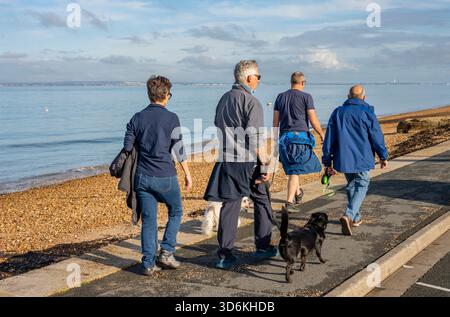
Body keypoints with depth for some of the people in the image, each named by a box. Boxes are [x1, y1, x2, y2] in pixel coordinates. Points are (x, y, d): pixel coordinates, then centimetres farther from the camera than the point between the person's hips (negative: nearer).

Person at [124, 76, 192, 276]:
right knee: (175, 212, 18)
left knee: (148, 220, 9)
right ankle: (166, 252, 9)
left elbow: (127, 148, 6)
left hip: (142, 177, 3)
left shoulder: (137, 119, 4)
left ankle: (149, 264, 10)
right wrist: (187, 174, 4)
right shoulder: (171, 118, -7)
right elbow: (179, 149, -6)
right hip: (165, 176, -3)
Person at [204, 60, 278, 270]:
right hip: (247, 162, -6)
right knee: (262, 201, 14)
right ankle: (263, 247, 23)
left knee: (229, 205, 8)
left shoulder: (224, 99, 12)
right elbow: (256, 139, -17)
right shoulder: (251, 102, -11)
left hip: (225, 161, 6)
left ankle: (225, 255, 7)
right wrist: (264, 166, -13)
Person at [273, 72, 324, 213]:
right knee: (295, 170, -5)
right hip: (300, 136, -5)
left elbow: (275, 121, 11)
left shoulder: (281, 97, 11)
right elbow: (313, 120, -7)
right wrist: (321, 134, 7)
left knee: (292, 167, 20)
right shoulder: (306, 97, -4)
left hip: (284, 137, 5)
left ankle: (298, 194, 37)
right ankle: (290, 202, -10)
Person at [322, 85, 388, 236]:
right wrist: (383, 157, 10)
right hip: (363, 159, -4)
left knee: (351, 186, 20)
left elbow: (329, 138, 5)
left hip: (343, 159, 4)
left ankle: (355, 217, 28)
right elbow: (377, 137, -3)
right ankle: (349, 215, -18)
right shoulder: (367, 113, -6)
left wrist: (327, 160, 11)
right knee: (361, 186, 3)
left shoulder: (338, 113, 5)